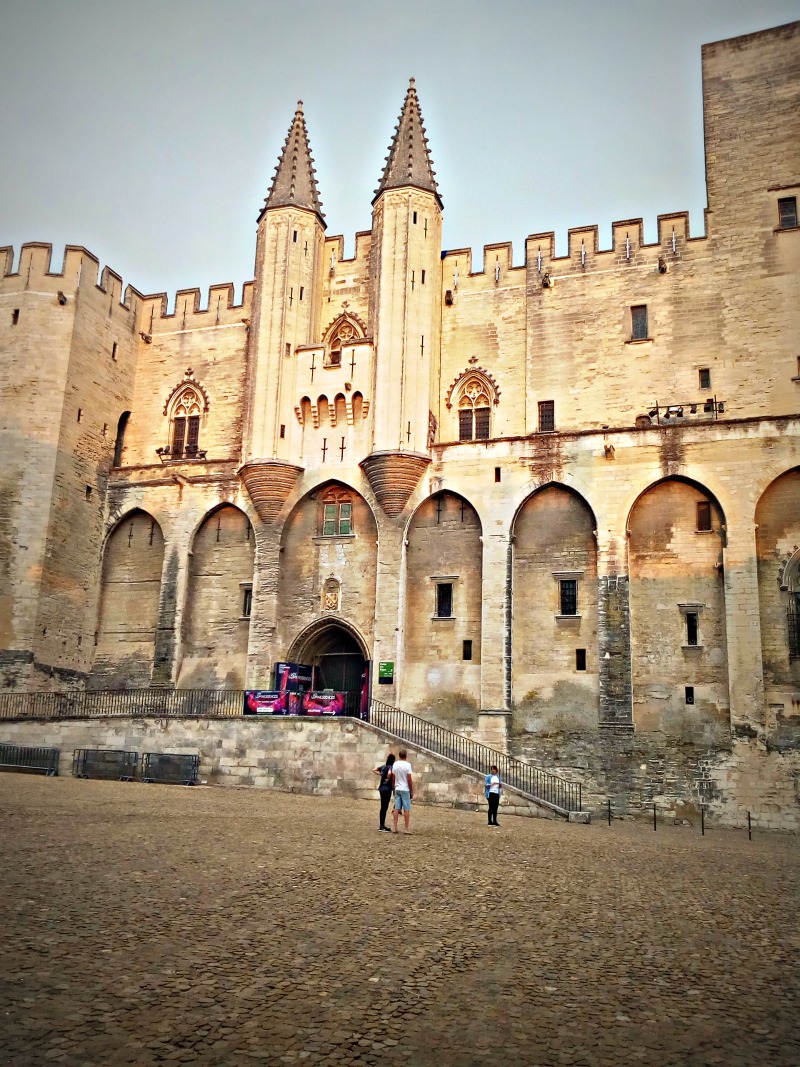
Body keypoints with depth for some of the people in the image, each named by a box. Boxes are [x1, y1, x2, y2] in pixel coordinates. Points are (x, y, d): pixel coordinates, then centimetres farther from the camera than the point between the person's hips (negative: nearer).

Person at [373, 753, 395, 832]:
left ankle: (381, 825, 24)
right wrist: (388, 779, -17)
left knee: (383, 807, 16)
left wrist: (380, 774, 11)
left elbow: (374, 770, 17)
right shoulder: (391, 767, -13)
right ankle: (382, 826, 1)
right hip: (387, 789, -8)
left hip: (381, 788, 8)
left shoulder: (383, 766, 9)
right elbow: (389, 773, -35)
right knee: (385, 807, -2)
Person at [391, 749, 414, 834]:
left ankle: (395, 828, 8)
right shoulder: (407, 765, -12)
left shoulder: (395, 765, 4)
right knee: (406, 809, 0)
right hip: (405, 789, -5)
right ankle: (406, 829, 1)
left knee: (397, 808, 7)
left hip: (397, 789, 5)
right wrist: (412, 791, -4)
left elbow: (393, 778, 9)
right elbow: (409, 779, -12)